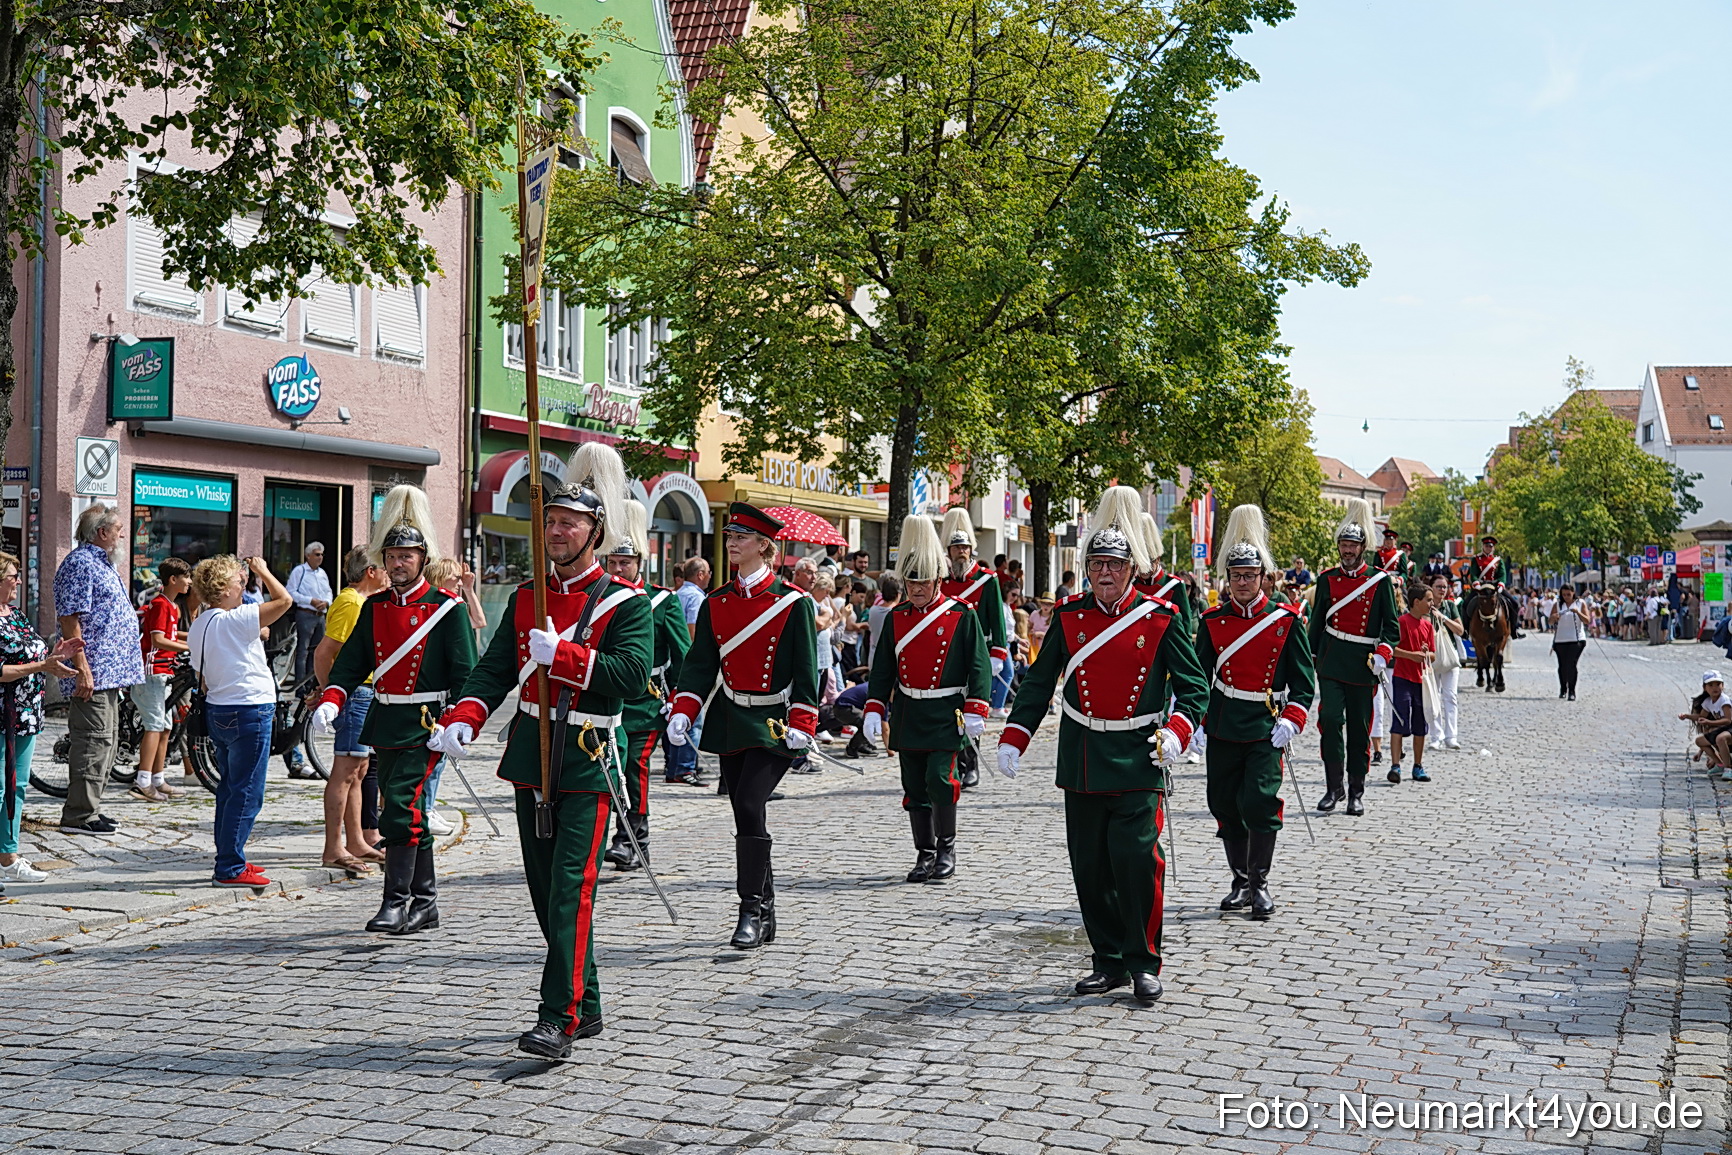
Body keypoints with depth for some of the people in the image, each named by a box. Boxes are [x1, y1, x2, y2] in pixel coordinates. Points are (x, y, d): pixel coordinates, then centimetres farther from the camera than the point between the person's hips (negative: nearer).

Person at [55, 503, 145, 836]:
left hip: (110, 672, 11)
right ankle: (79, 816, -5)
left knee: (105, 743, 14)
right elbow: (70, 619, -19)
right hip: (93, 673, -11)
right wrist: (82, 668, -23)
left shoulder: (101, 563, 20)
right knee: (94, 741, -9)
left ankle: (87, 809, 21)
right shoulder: (80, 563, -12)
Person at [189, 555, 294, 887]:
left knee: (230, 790, 16)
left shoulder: (198, 626, 10)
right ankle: (230, 869, -4)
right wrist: (263, 571, -5)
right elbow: (284, 600, -19)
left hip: (217, 711, 9)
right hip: (249, 713, -9)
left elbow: (203, 679, 16)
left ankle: (230, 860, 22)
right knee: (247, 794, -4)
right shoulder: (234, 620, -18)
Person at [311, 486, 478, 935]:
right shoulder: (375, 607, 11)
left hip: (425, 724, -6)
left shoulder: (447, 608, -5)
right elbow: (351, 662, 8)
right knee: (411, 813, 11)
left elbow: (466, 674, -7)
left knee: (401, 809, -13)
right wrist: (329, 701, -9)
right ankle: (424, 903, 20)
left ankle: (397, 902, -5)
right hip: (384, 724, 6)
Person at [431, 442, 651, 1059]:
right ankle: (586, 1006, 25)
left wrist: (559, 653, -20)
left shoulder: (626, 604, -5)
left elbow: (632, 673, -18)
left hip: (586, 763, -6)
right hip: (531, 759, 6)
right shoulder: (526, 597, 11)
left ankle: (559, 1019, -11)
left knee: (570, 889, -12)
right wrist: (463, 717, -14)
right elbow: (494, 667, 4)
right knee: (545, 890, 12)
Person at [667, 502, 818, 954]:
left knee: (749, 807, -18)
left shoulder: (794, 603, -6)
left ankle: (752, 911, -10)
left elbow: (806, 670, -7)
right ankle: (765, 917, 19)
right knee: (746, 815, 9)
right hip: (730, 724, 5)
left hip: (773, 725, -5)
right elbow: (700, 662, 5)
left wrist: (800, 724, -14)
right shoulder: (716, 603, 8)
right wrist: (683, 710, -8)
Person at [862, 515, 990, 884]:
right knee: (914, 787, 6)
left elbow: (979, 666, -4)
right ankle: (925, 853, 17)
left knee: (939, 778, -14)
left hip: (945, 715, -4)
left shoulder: (962, 616, -4)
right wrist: (874, 710, 2)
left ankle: (947, 846, 6)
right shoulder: (896, 617, 7)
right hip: (907, 713, 4)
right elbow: (882, 668, 10)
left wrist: (975, 710, -12)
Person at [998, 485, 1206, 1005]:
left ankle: (1143, 963, 5)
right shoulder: (1069, 618, 5)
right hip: (1083, 760, 3)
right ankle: (1111, 962, 18)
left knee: (1135, 857, -10)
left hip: (1138, 760, -3)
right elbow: (1038, 683, 10)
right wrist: (1013, 739, 2)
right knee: (1090, 866, 5)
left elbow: (1194, 685, 1)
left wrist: (1175, 730, -16)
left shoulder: (1160, 620, -2)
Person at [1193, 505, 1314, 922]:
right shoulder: (1212, 621, 5)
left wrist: (1291, 719, -12)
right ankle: (1241, 882, 22)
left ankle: (1260, 884, 4)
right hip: (1223, 727, 3)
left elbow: (1303, 678, 1)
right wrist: (1195, 722, -3)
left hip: (1267, 727, -3)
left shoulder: (1286, 620, 0)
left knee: (1260, 803, -10)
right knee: (1225, 805, 7)